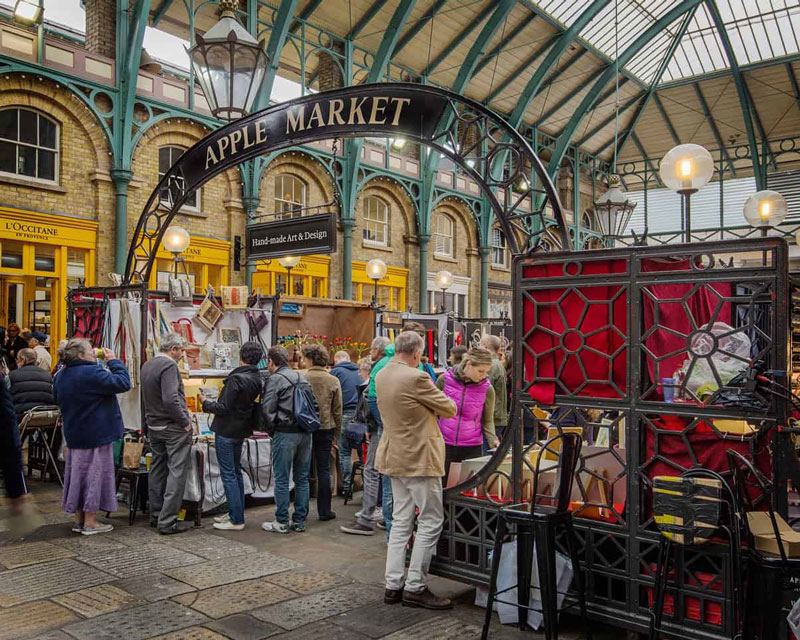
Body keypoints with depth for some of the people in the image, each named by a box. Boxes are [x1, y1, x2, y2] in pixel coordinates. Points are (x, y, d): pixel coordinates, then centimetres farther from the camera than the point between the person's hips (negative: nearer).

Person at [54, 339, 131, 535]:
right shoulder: (92, 373, -21)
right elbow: (123, 383, -22)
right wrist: (114, 361, -11)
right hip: (96, 435, -8)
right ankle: (90, 522, 4)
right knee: (95, 474, 0)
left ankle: (79, 519, 22)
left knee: (77, 474, 14)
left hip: (74, 436, 9)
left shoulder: (60, 377, 8)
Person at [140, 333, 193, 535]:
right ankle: (168, 521, -5)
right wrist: (185, 421, -16)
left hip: (153, 426, 9)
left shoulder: (146, 365, 11)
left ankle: (156, 516, 25)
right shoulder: (169, 365, -17)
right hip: (173, 427, -9)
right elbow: (170, 399, -25)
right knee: (177, 472, -4)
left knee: (157, 470, 16)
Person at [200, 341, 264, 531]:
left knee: (228, 474, -1)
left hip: (226, 431, -8)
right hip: (241, 430, 8)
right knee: (236, 472, 18)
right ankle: (236, 514, 27)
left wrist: (206, 403, -3)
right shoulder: (257, 379, 2)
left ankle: (236, 520, 2)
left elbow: (224, 408, -20)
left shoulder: (236, 379, -22)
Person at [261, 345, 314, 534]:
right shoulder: (302, 377, 13)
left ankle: (281, 522, 7)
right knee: (302, 479, 10)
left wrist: (272, 430, 3)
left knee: (282, 480, 2)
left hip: (285, 433, -6)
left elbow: (268, 409, -10)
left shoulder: (274, 379, -7)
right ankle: (299, 521, 16)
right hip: (305, 433, 6)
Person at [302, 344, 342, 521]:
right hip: (325, 428, 1)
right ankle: (324, 511, 10)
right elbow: (338, 410, 1)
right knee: (324, 470, 8)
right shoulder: (333, 381, -3)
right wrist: (337, 432, 10)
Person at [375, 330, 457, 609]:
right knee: (430, 521, 2)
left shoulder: (381, 376, 5)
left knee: (401, 520, 14)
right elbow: (449, 409, -9)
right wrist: (434, 394, 10)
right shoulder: (416, 378, -21)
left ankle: (393, 586, 18)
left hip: (395, 457, 9)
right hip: (419, 458, -9)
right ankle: (415, 587, 6)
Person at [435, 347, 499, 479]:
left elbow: (487, 421, 4)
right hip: (444, 444, 0)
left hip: (472, 448, 0)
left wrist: (493, 440, -13)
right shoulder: (445, 379, -4)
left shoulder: (487, 389, -4)